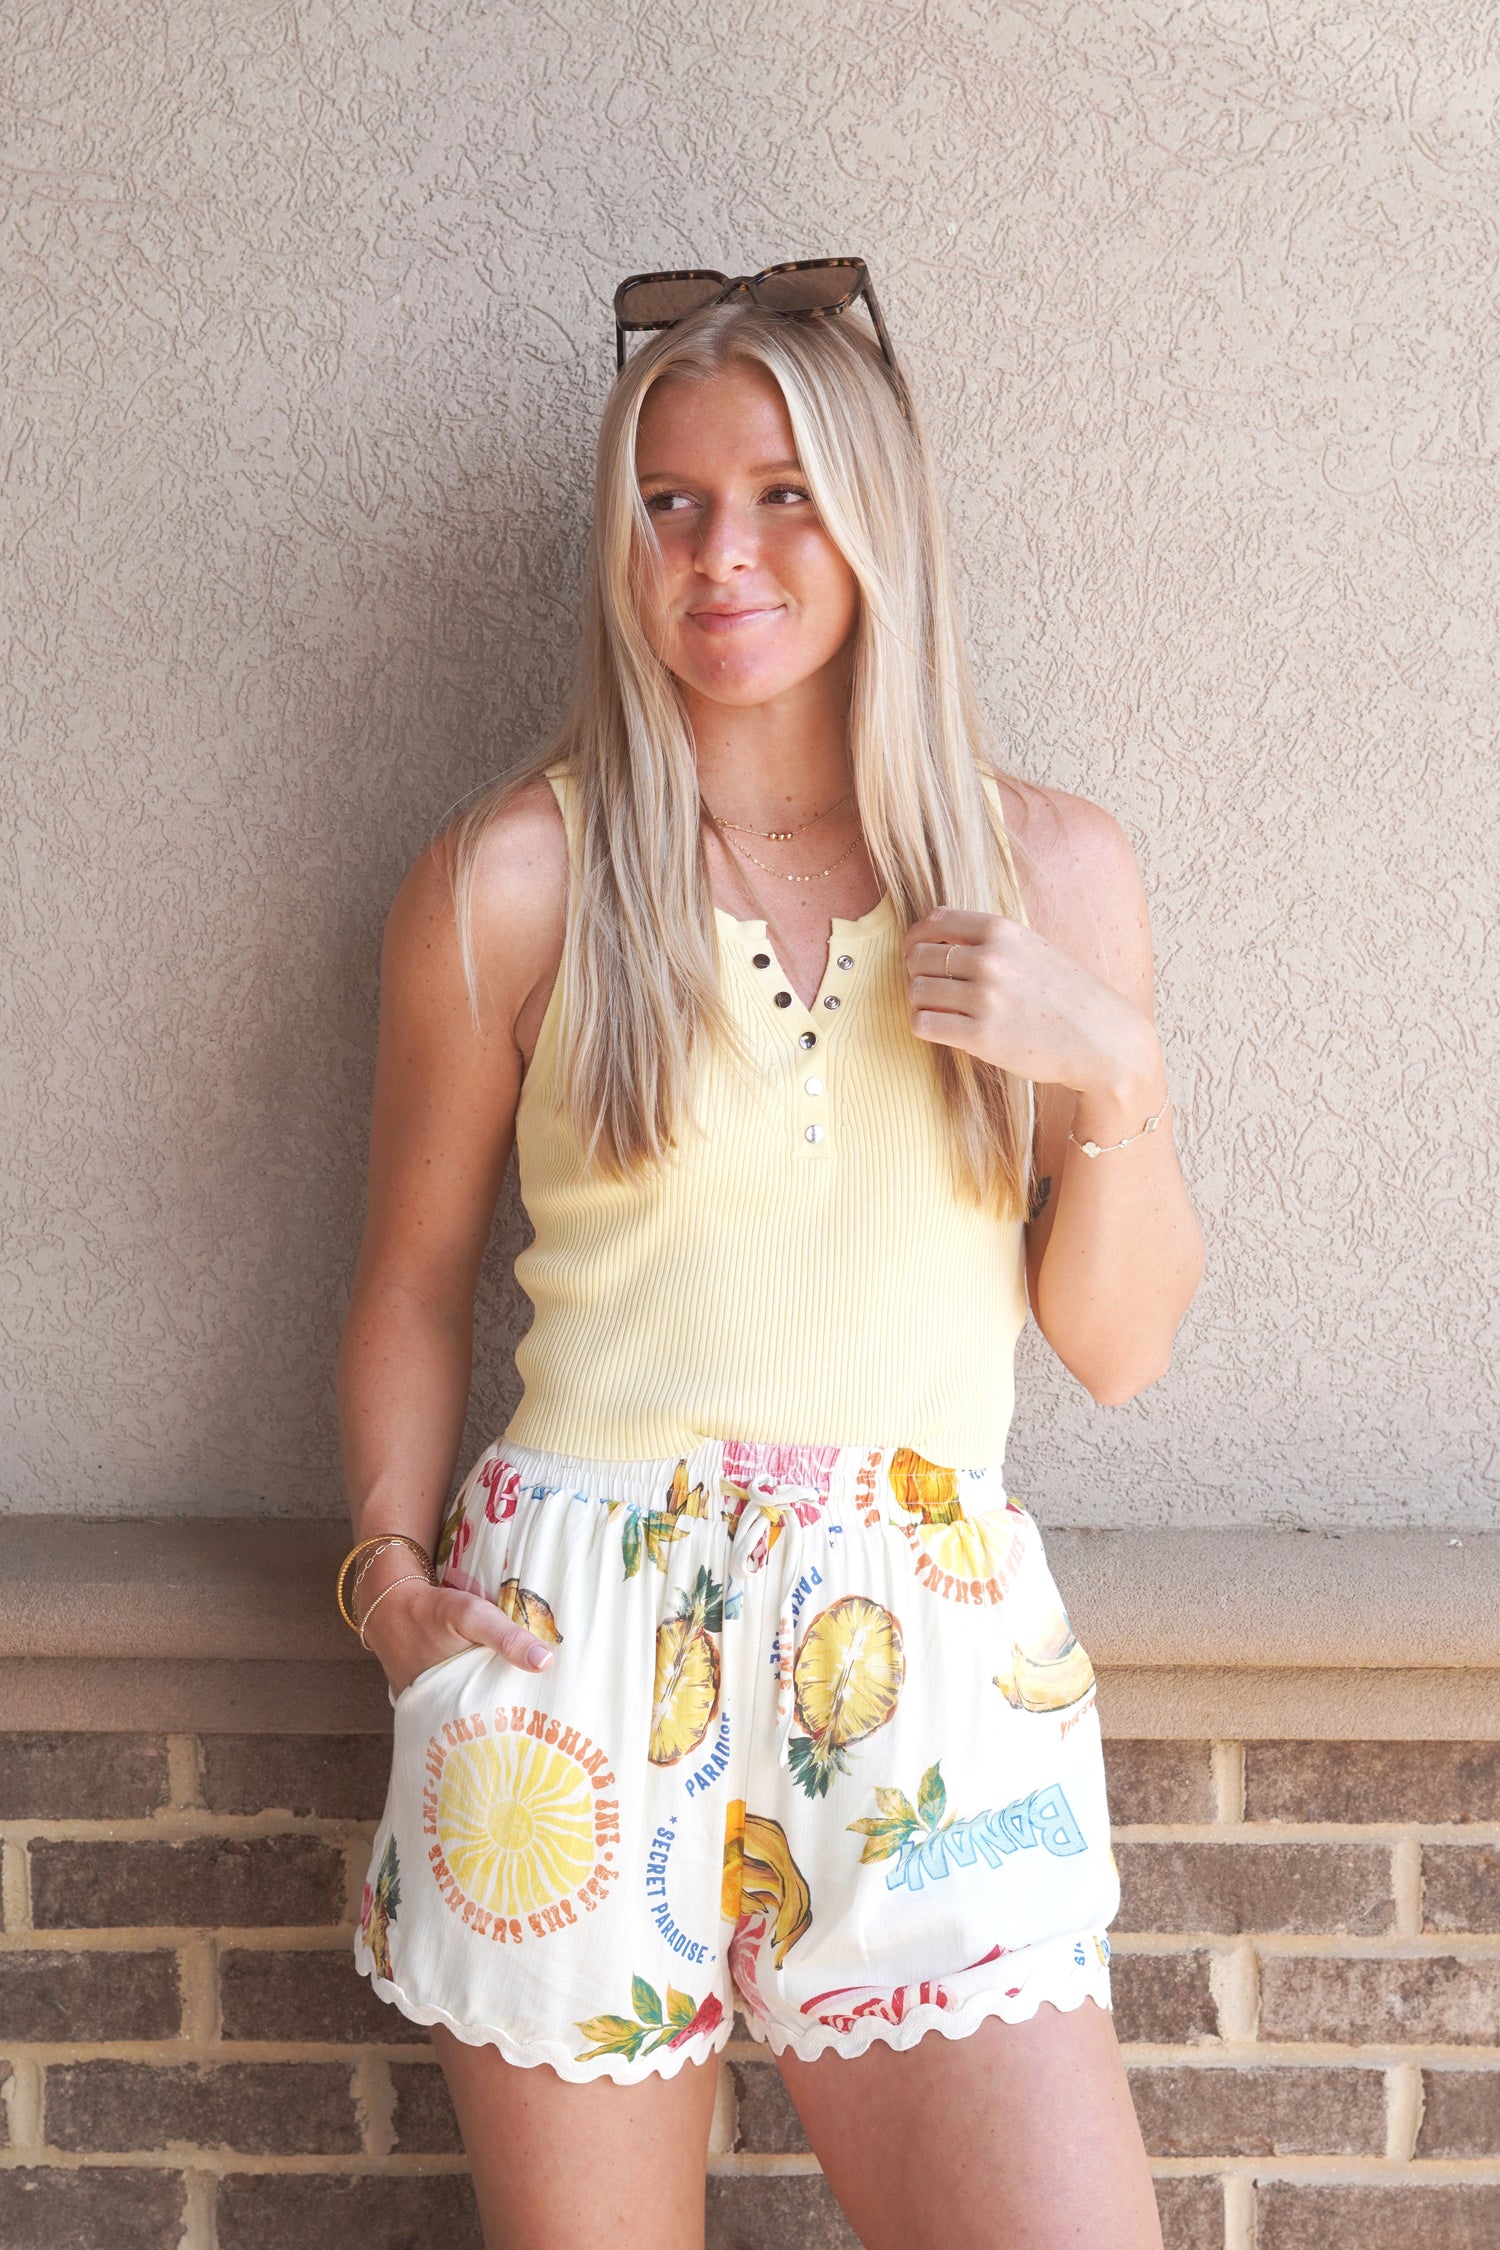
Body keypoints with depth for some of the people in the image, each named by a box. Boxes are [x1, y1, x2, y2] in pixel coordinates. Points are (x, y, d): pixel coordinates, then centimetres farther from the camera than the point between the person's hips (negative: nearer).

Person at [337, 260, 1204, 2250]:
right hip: (573, 1646, -1)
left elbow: (1121, 1346, 7)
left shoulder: (1052, 869, 5)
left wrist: (1113, 1071, -8)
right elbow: (418, 1277, 11)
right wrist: (393, 1568, -1)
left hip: (926, 1659, 2)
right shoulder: (515, 879, 0)